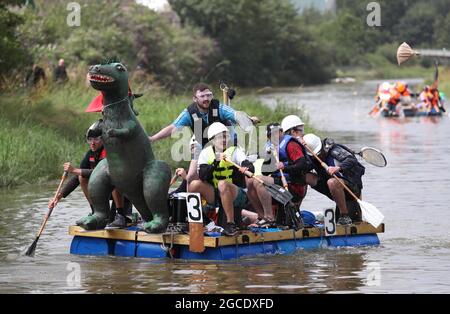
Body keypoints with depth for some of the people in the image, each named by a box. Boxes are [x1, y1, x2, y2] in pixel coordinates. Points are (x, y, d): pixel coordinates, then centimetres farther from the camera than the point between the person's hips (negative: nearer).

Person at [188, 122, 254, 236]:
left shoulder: (235, 151, -4)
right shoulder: (206, 153, 4)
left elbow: (250, 167, -20)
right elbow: (202, 176, -10)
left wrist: (246, 169, -44)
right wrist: (215, 163, -23)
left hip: (237, 196, -3)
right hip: (215, 196, 3)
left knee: (223, 184, -35)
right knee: (195, 184, -20)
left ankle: (231, 224, -32)